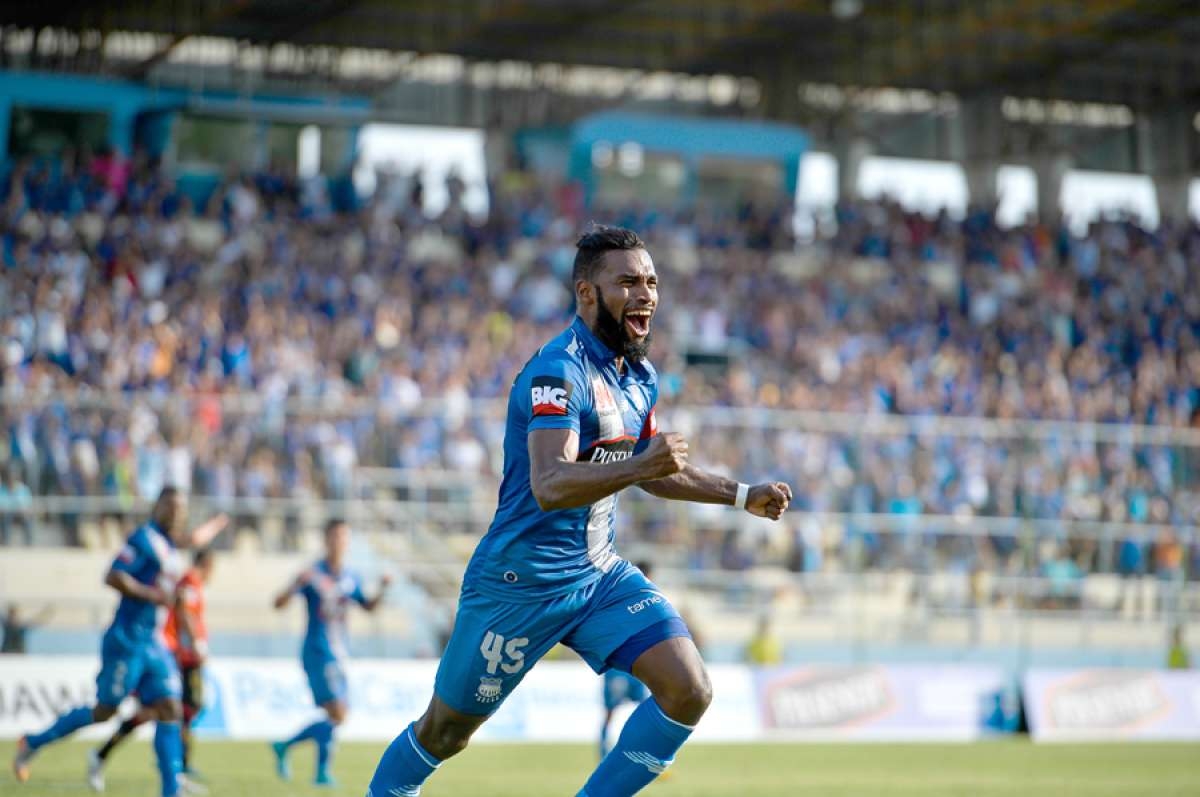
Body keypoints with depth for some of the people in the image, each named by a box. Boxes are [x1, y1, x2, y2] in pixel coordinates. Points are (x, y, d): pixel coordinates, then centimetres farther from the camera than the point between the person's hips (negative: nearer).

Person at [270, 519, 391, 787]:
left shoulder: (350, 579, 10)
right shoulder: (314, 574, -7)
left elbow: (368, 606, 24)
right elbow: (279, 603, -11)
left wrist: (383, 589, 5)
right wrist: (297, 584, -30)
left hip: (339, 656, 7)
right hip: (318, 654, -7)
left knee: (337, 717, 9)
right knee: (337, 715, -16)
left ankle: (283, 747, 25)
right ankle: (323, 771, -6)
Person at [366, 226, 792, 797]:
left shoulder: (641, 378, 8)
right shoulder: (558, 371, -20)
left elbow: (651, 472, 25)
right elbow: (550, 485, -34)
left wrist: (743, 496, 17)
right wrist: (640, 465, -47)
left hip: (600, 574, 7)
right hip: (522, 581, -7)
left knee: (689, 693, -10)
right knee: (444, 733, 5)